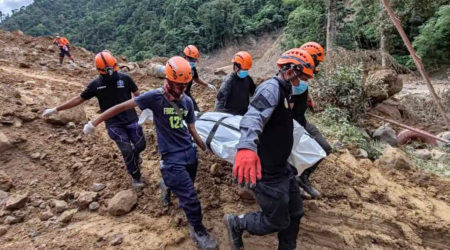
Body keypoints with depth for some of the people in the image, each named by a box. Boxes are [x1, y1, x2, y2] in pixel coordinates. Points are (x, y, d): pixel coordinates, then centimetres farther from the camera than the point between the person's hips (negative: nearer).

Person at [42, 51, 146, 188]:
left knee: (141, 145, 3)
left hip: (132, 120, 1)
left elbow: (138, 95, 3)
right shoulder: (95, 84, -3)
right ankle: (135, 177, 14)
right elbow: (79, 99, 4)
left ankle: (135, 155, 42)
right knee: (127, 150, -8)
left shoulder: (125, 78, -4)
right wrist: (56, 109, 5)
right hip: (114, 124, -1)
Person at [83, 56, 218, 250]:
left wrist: (206, 149, 12)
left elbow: (192, 130, 9)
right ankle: (198, 230, 20)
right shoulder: (155, 97, -15)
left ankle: (168, 184, 55)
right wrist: (95, 123, -7)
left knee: (184, 190, 21)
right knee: (190, 197, -3)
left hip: (190, 153, 6)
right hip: (172, 157, -5)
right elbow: (123, 107, -10)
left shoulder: (187, 101, 1)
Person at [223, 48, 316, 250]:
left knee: (295, 212, 20)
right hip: (266, 171, -10)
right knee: (278, 221, 5)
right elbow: (253, 116, -44)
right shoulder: (271, 88, -22)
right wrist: (246, 147, -62)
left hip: (281, 167, 10)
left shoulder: (282, 90, 11)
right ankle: (236, 223, 26)